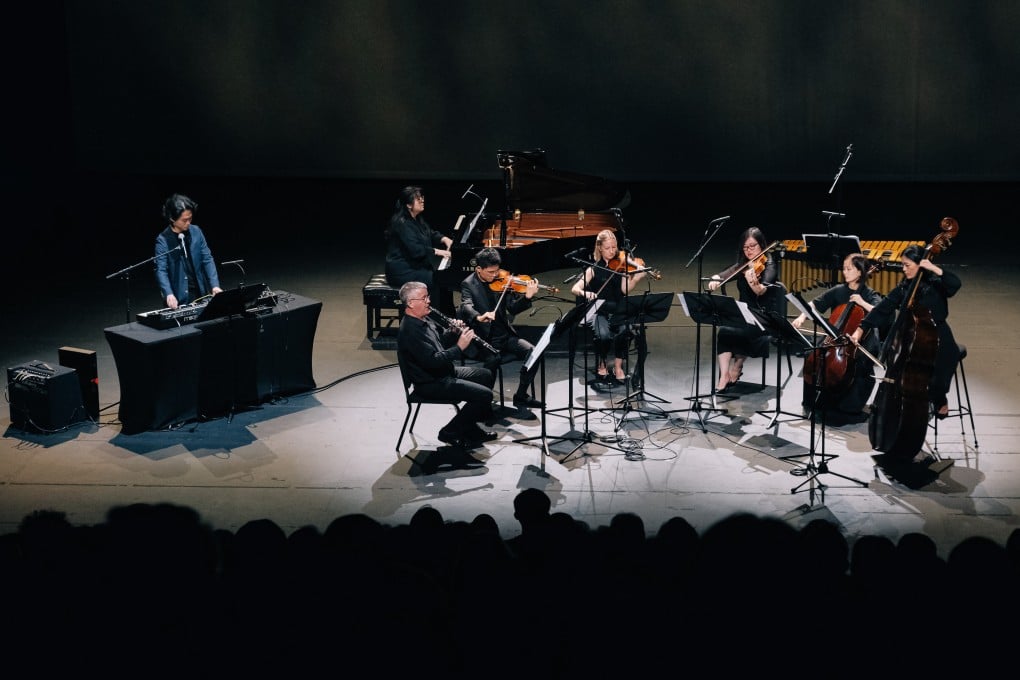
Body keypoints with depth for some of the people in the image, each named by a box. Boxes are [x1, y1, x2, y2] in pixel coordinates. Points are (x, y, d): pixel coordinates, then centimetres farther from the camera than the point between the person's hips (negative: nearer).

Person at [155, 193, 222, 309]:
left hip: (200, 292, 4)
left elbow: (207, 259, 4)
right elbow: (161, 270, -15)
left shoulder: (196, 231, 3)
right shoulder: (163, 240, -9)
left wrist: (215, 285, -8)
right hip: (179, 297, -4)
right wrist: (169, 294, -31)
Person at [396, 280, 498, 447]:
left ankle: (471, 429, 21)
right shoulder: (409, 330, -26)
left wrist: (453, 332, 1)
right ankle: (450, 432, -1)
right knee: (484, 394, -17)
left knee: (486, 375, 20)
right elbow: (433, 361, -31)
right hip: (430, 383, -11)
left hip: (444, 371, 11)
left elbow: (440, 342, 21)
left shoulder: (423, 320, 7)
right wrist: (459, 347, -26)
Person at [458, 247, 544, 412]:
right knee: (493, 359, -34)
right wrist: (479, 317, -45)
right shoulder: (468, 284, -5)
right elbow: (467, 307, -23)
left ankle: (521, 396, 2)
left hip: (504, 335, 5)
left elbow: (512, 308, 3)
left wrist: (527, 297, -16)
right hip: (482, 338, -5)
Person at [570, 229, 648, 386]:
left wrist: (637, 277, -25)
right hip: (599, 312, -1)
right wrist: (585, 293, -24)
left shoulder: (622, 266, 7)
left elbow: (625, 289, -7)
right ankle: (601, 366, -2)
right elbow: (575, 288, -1)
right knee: (603, 335, -31)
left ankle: (618, 366, -8)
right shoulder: (594, 269, 6)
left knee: (626, 330, -31)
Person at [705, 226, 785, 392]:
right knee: (723, 330, -26)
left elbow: (762, 291, -25)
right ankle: (724, 377, -24)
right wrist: (714, 281, -19)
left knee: (727, 331, -27)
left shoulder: (768, 264, -8)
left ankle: (736, 367, -2)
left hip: (764, 318, -5)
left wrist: (753, 283, -47)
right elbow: (720, 276, 5)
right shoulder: (742, 266, 11)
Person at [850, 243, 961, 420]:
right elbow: (882, 309, 0)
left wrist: (934, 268, -32)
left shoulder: (935, 286, -8)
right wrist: (861, 328, -9)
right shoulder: (904, 288, 5)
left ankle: (940, 400, 13)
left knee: (933, 381, -22)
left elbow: (956, 283, -28)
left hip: (938, 341, -5)